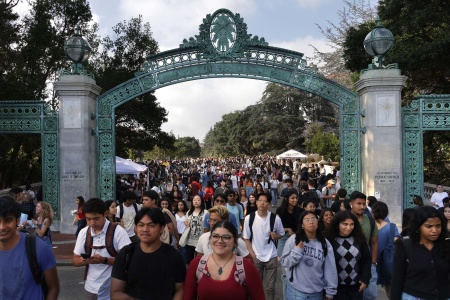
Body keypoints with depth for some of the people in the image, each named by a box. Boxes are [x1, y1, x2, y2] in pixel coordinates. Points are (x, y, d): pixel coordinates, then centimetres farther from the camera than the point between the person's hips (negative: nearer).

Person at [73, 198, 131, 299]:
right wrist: (84, 260, -16)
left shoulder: (118, 231, -14)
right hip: (90, 288, 4)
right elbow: (75, 260, 5)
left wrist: (104, 260, -28)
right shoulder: (83, 232, 0)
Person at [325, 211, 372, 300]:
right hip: (337, 286, -3)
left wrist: (365, 279, 0)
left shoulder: (359, 239, 0)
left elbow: (367, 259, 7)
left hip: (356, 286, 4)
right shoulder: (329, 240, -11)